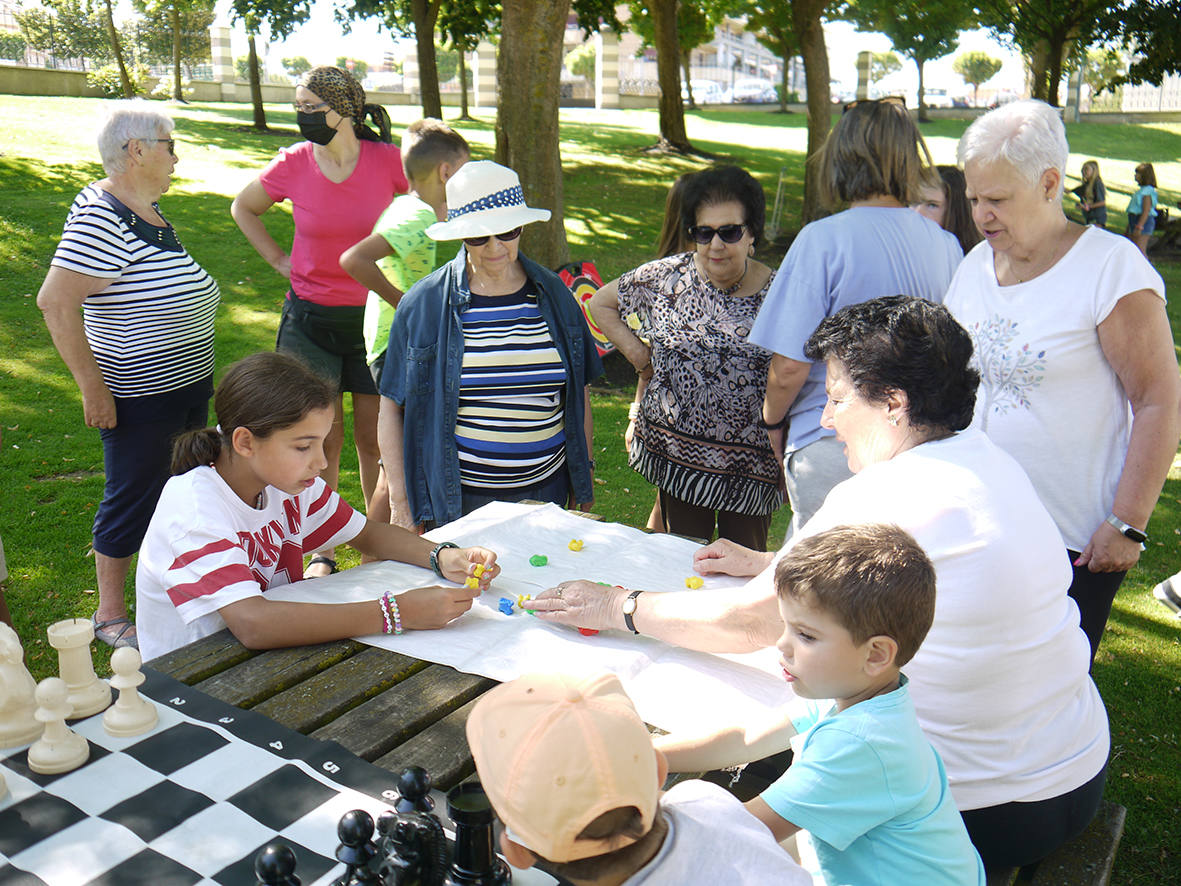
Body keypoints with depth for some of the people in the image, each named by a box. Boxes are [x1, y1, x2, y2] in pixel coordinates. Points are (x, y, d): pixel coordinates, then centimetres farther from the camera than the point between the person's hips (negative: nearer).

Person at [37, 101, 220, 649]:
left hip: (186, 384, 9)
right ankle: (110, 615, 22)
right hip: (137, 398, -9)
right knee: (132, 499, 4)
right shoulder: (102, 220, -21)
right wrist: (93, 388, -23)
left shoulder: (148, 208, 9)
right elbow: (55, 302, -26)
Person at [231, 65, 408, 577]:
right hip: (310, 318, 1)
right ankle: (320, 553, 17)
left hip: (374, 316, 0)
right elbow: (243, 208, 15)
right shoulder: (293, 164, -5)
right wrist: (278, 259, 4)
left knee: (375, 438, 7)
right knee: (322, 439, 4)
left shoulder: (388, 161, -9)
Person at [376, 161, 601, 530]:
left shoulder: (553, 294, 3)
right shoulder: (423, 303, -5)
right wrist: (400, 503, -4)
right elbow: (391, 406, -1)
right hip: (456, 500, -2)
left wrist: (583, 480, 14)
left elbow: (578, 392, 12)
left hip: (544, 492, 3)